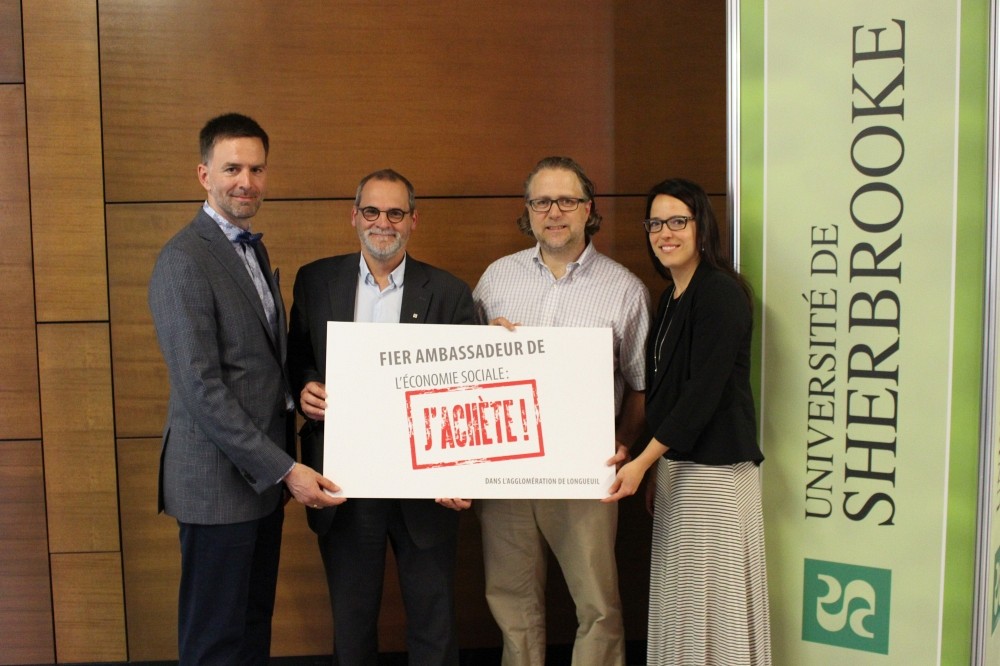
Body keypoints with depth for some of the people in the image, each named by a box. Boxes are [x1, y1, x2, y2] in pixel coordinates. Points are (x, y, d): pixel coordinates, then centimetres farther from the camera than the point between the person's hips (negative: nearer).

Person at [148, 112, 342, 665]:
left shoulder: (252, 249, 13)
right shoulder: (184, 261, -15)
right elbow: (201, 388, -21)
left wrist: (283, 463, 7)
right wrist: (283, 469, -20)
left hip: (263, 474, 8)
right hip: (218, 482, -8)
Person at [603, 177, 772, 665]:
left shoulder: (719, 292, -12)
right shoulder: (669, 299, 14)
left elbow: (704, 391, -18)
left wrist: (641, 460, -18)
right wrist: (653, 469, 12)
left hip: (715, 468, -8)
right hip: (673, 462, 8)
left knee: (711, 597, 0)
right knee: (677, 597, 12)